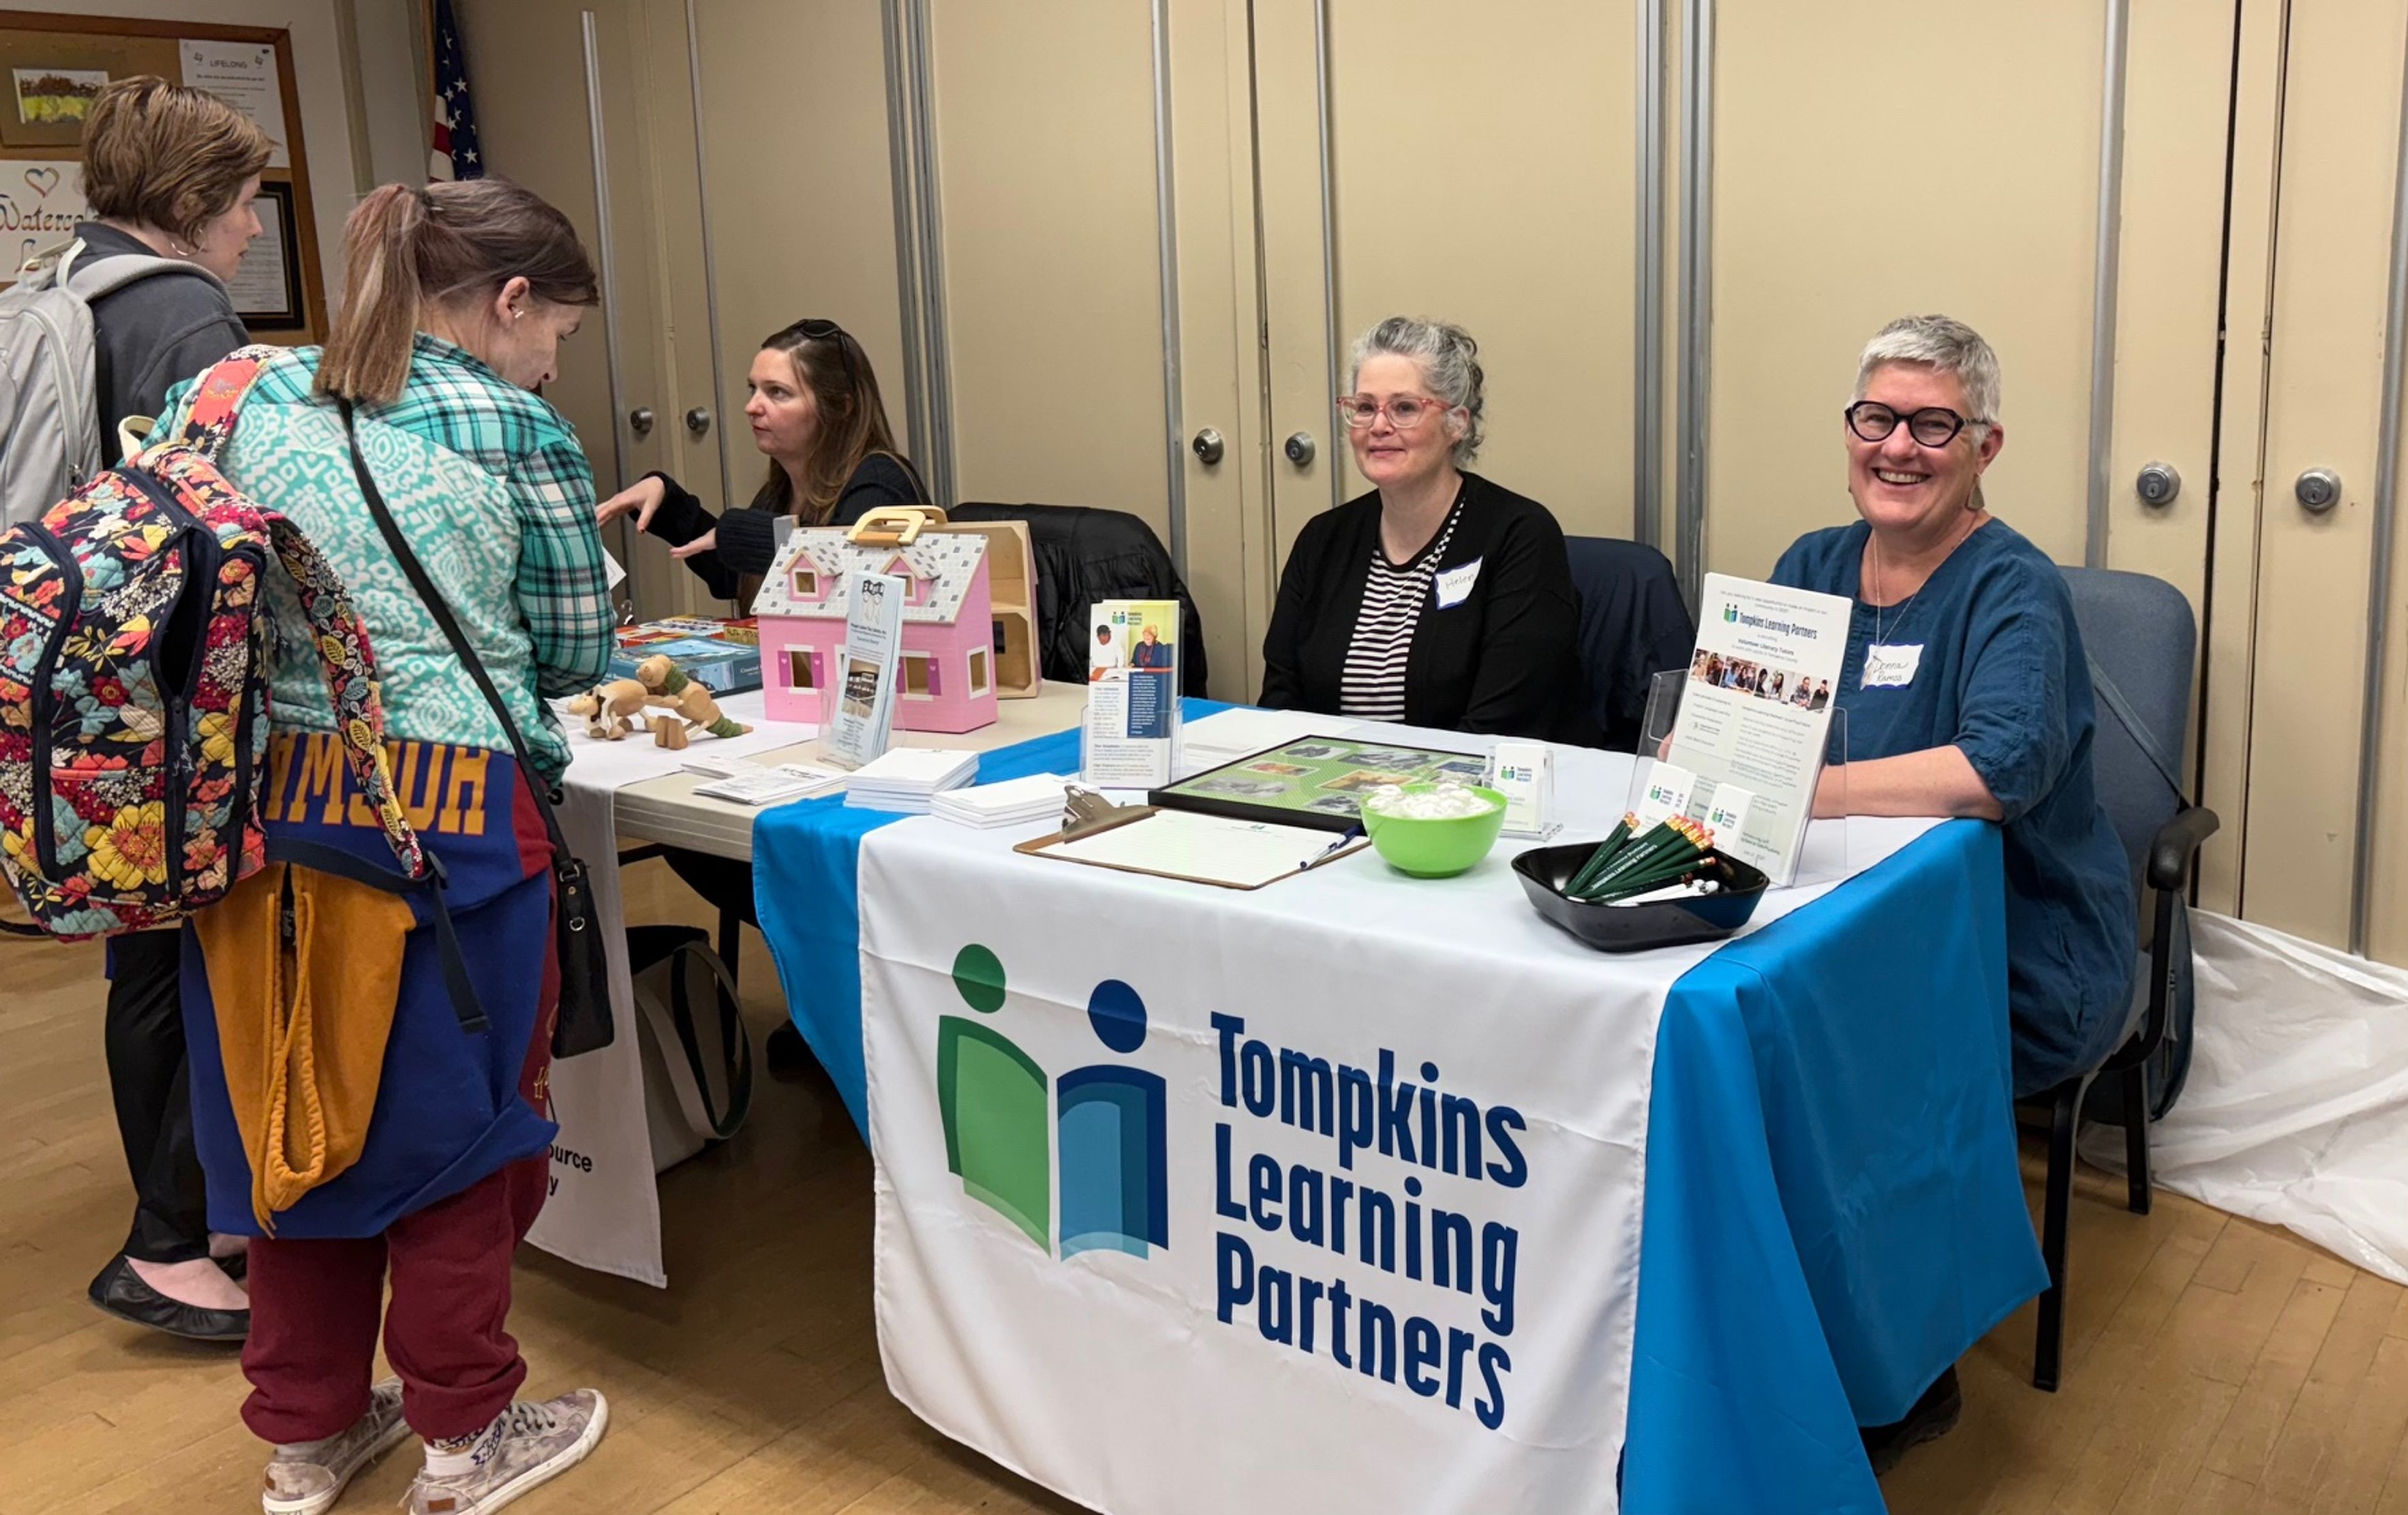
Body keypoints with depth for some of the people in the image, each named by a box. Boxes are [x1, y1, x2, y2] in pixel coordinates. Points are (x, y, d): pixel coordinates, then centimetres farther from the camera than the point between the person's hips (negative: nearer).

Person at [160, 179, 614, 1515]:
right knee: (451, 1115, 10)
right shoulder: (519, 432, -4)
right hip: (444, 815, -5)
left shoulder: (256, 398, 9)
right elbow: (574, 654, 3)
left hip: (264, 799, 5)